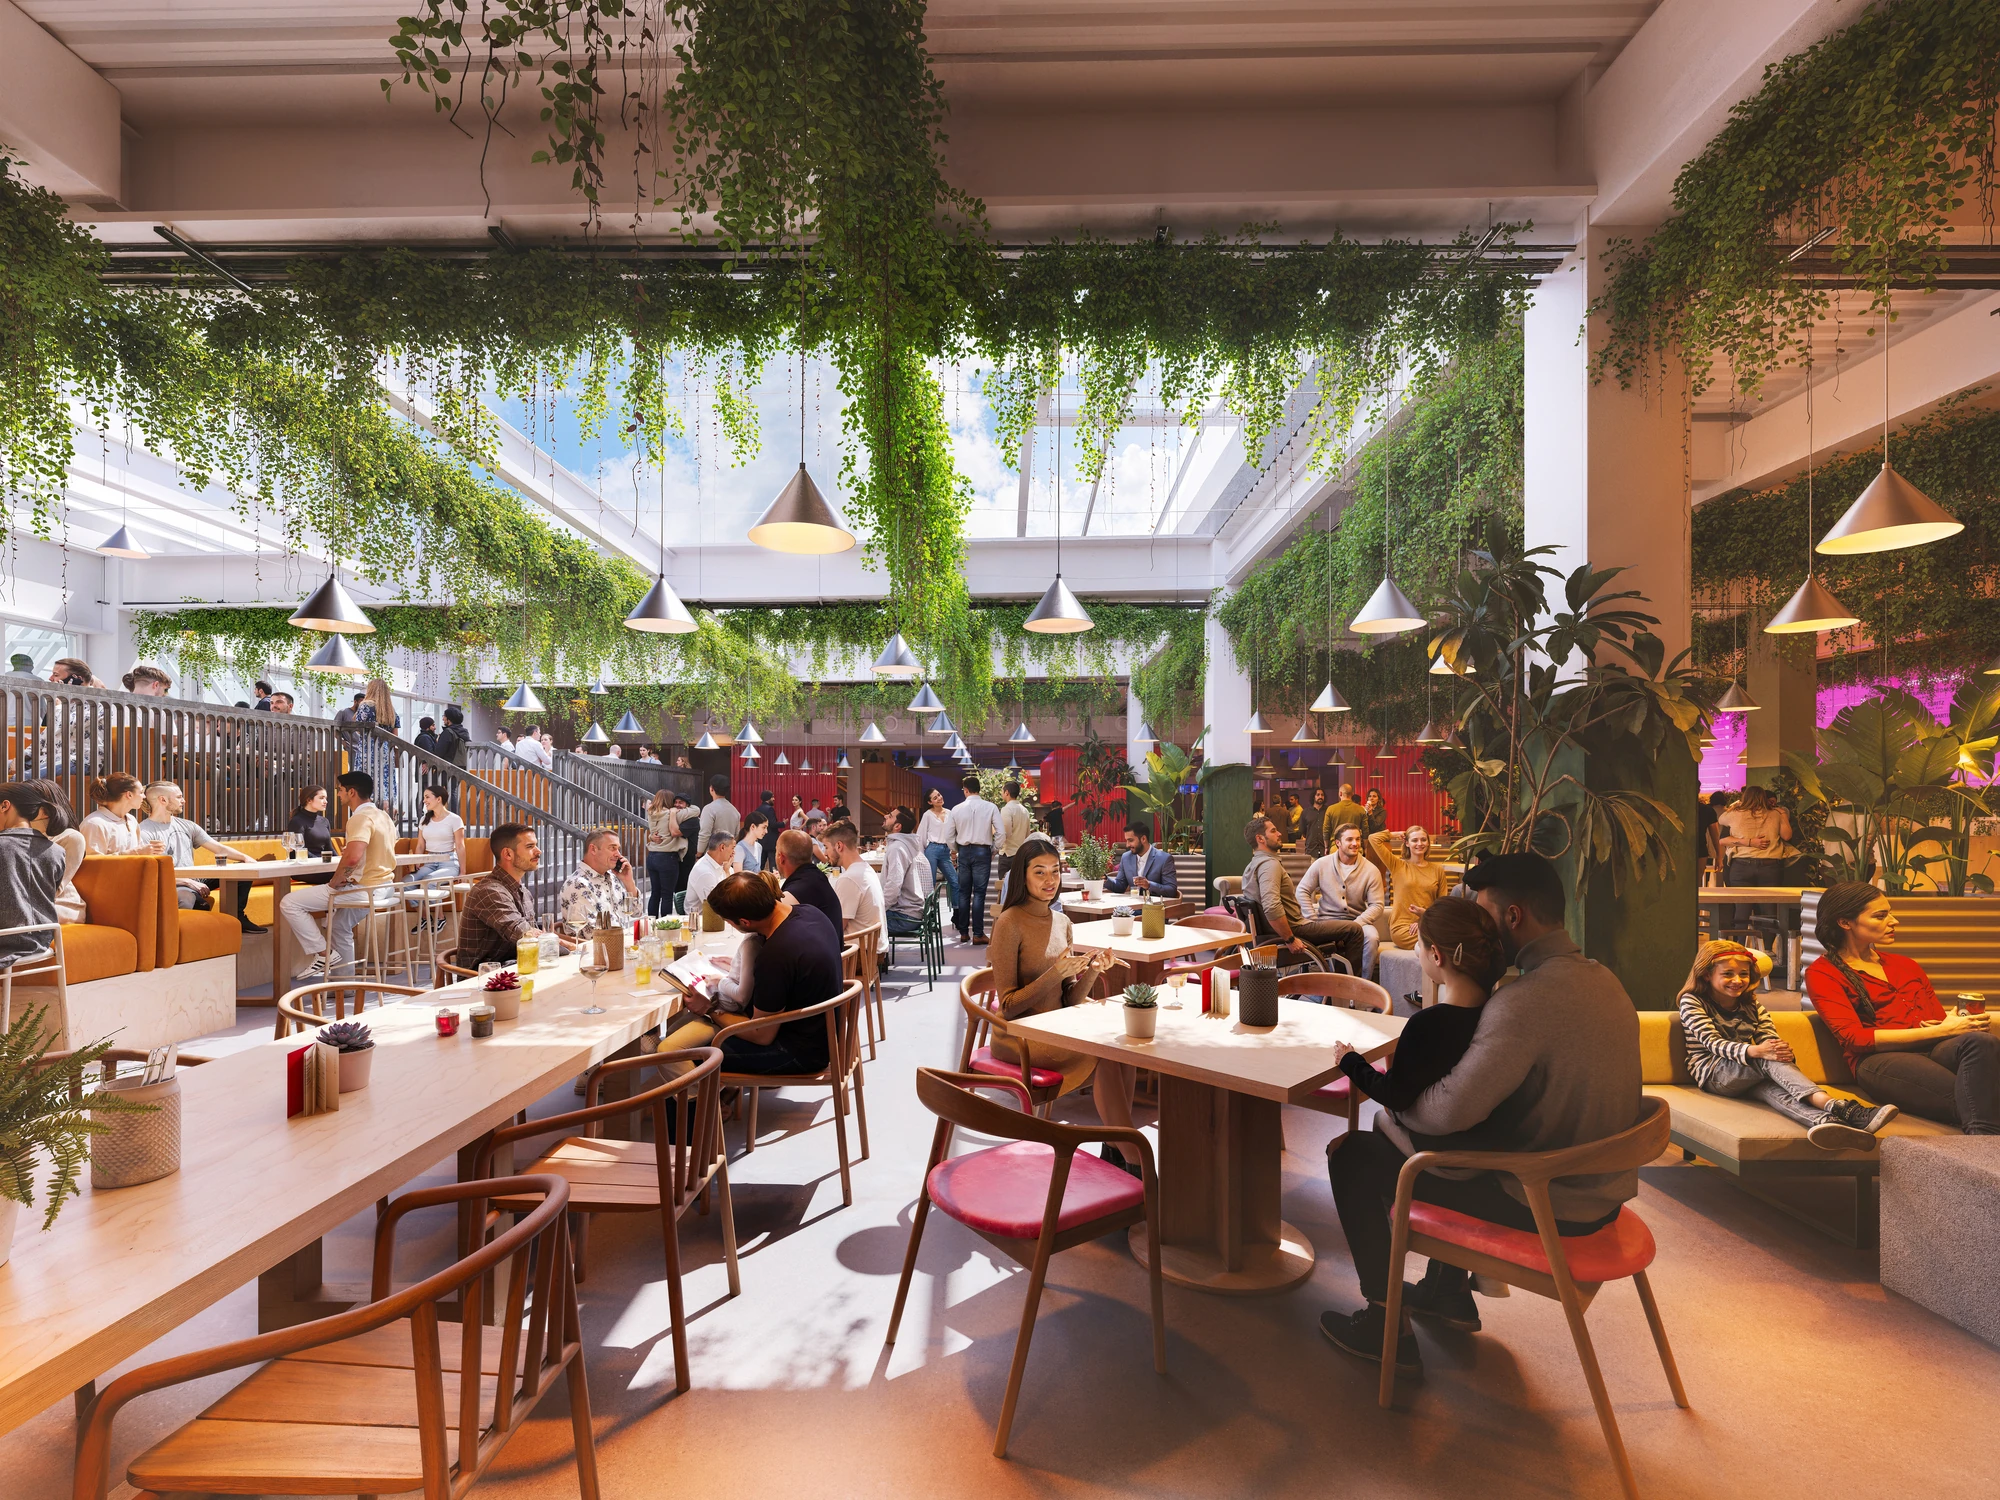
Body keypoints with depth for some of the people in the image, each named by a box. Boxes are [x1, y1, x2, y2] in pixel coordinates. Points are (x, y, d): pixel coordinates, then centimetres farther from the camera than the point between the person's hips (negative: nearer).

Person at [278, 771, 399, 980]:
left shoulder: (361, 818, -18)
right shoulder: (383, 817, 12)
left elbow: (352, 858, -32)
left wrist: (334, 882, -18)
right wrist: (348, 850, 20)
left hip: (362, 890, -10)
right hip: (382, 887, 10)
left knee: (289, 904, -4)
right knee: (340, 926, 32)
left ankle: (324, 954, 0)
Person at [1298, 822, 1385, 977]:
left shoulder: (1371, 871, 1)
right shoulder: (1321, 864, 1)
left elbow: (1377, 905, -2)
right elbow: (1302, 891, 3)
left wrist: (1356, 924, -16)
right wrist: (1313, 920, -8)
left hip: (1358, 921, 1)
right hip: (1326, 920, -1)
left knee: (1372, 937, -31)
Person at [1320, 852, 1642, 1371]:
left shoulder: (1527, 999, -29)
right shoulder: (1602, 978, 2)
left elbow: (1450, 1110, -30)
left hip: (1545, 1206, -9)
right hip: (1602, 1192, 9)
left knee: (1354, 1155, 0)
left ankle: (1386, 1325, 13)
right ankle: (1447, 1292, 41)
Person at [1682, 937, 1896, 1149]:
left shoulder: (1751, 1004, 18)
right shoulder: (1692, 1002, -2)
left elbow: (1770, 1040, 5)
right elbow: (1712, 1042, -16)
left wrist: (1784, 1052, -22)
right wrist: (1755, 1051, -34)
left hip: (1748, 1075, 5)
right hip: (1712, 1073, -5)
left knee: (1772, 1088, -33)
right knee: (1769, 1060, -32)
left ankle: (1825, 1121, -62)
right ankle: (1835, 1106, -50)